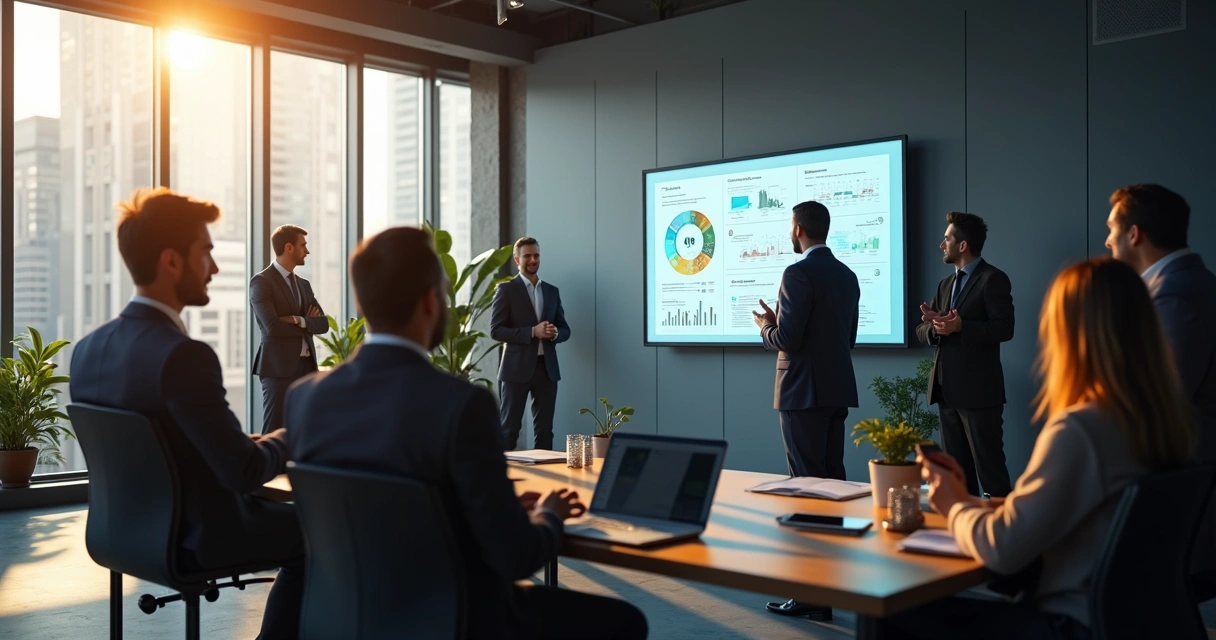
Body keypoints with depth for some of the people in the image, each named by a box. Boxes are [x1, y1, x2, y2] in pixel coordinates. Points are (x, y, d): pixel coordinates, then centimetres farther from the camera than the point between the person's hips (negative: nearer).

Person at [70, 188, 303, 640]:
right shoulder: (184, 356, -28)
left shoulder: (88, 348, -2)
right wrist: (287, 439, -4)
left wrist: (255, 444, 10)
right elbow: (243, 472, -25)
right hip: (197, 539, -8)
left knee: (290, 510, 27)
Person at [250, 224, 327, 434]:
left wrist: (298, 320, -12)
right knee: (275, 432, -4)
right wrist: (307, 323, -4)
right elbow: (272, 327, -18)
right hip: (279, 367, -7)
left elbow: (323, 324, 7)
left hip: (306, 366, 7)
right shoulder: (262, 281, -7)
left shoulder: (304, 284, 17)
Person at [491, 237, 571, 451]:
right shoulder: (506, 289, -1)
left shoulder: (552, 291, 14)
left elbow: (565, 329, 16)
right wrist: (532, 332, -18)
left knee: (544, 429, 7)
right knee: (509, 428, -1)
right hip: (517, 368, -4)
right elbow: (496, 330, -8)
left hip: (547, 368, 4)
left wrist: (554, 334, -9)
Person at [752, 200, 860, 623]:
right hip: (837, 390, 9)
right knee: (832, 480, 13)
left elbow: (786, 340, -20)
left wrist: (765, 325, 2)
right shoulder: (846, 275, 12)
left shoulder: (799, 273, -15)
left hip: (804, 393, -8)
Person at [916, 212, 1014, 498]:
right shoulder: (946, 284, 19)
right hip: (947, 389, 8)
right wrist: (933, 325, -10)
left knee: (988, 464, -5)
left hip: (977, 389, -8)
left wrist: (960, 326, -27)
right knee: (956, 466, 12)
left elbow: (1004, 328, -16)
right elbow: (922, 332, 13)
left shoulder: (993, 279, -5)